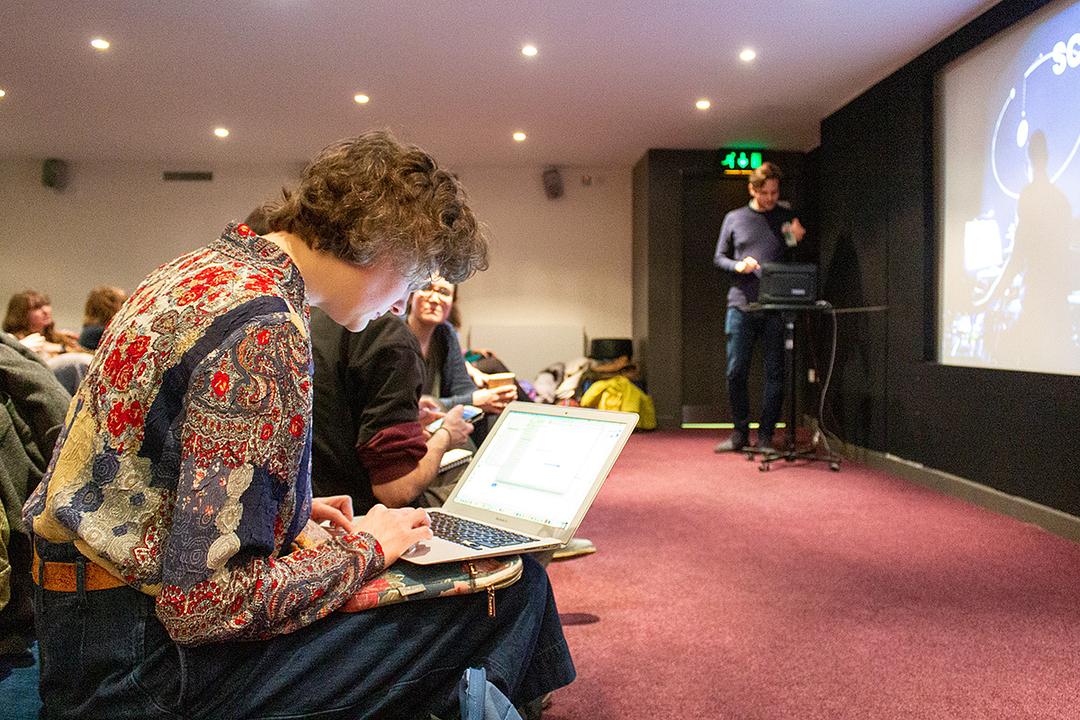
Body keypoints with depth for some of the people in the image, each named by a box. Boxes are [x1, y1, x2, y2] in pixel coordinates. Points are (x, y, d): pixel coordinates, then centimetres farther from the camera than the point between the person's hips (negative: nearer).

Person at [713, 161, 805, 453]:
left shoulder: (788, 219, 10)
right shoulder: (734, 219, 10)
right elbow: (719, 258, 12)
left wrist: (797, 241, -7)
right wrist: (738, 266, -8)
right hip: (741, 305, 0)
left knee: (774, 374, 1)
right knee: (735, 372, 1)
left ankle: (765, 436, 10)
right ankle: (740, 432, 15)